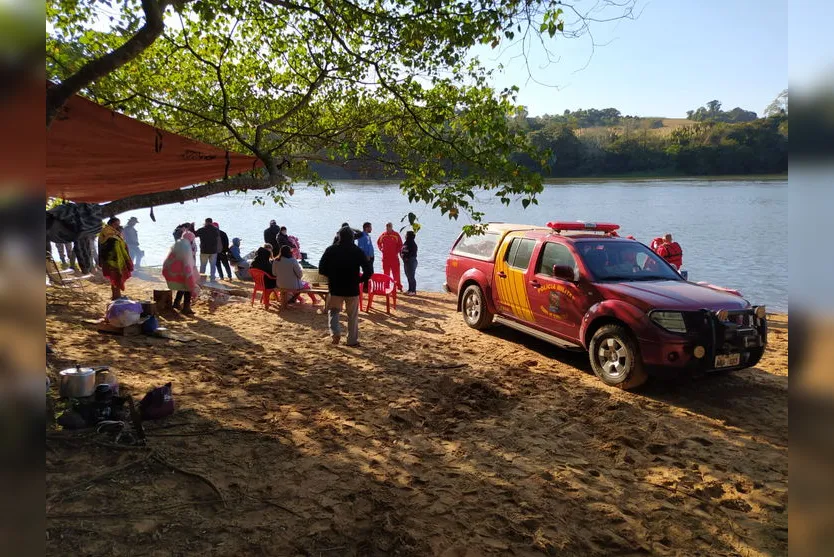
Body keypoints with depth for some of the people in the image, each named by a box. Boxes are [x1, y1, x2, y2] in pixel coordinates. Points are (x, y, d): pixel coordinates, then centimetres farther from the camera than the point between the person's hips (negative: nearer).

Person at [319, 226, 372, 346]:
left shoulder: (330, 250, -3)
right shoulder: (358, 252, -5)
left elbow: (321, 269, -2)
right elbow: (368, 271, -9)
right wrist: (359, 280, 7)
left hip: (335, 288, 1)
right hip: (352, 289, 0)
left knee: (333, 311, 16)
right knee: (353, 316, 11)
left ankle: (335, 332, -7)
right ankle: (352, 340, 16)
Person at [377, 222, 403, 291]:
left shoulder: (396, 235, -4)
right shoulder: (383, 235, 5)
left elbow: (400, 245, -1)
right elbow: (378, 242, 21)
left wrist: (398, 251, -6)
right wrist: (381, 249, 11)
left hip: (394, 257, -3)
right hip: (385, 257, 3)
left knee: (396, 272, -2)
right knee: (386, 273, 8)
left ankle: (399, 286, 2)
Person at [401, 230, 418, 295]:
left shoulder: (413, 244, -14)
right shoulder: (405, 243, 12)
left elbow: (413, 253, -18)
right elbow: (402, 251, 16)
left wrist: (407, 257, -16)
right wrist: (402, 255, -2)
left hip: (411, 262, -9)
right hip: (406, 262, 9)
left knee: (411, 276, -5)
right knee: (408, 276, 15)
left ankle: (413, 291, 1)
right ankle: (410, 290, 24)